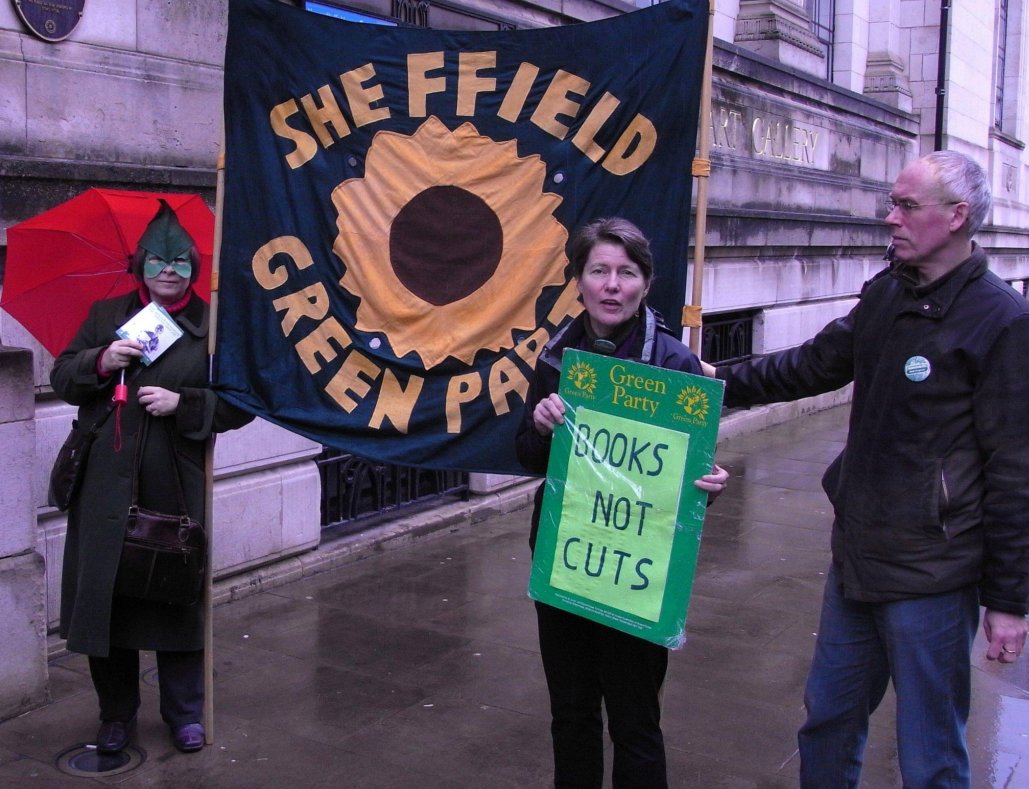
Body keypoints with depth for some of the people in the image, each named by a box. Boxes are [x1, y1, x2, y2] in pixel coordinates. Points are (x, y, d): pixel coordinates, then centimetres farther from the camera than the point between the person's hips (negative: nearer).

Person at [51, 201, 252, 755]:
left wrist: (182, 403, -13)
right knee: (105, 594, 6)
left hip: (176, 486, -2)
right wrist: (100, 362, -10)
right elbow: (61, 378, 10)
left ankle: (184, 713, 23)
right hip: (106, 483, 2)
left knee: (176, 596, 5)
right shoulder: (106, 315, 12)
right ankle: (116, 714, 24)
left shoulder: (214, 325, 3)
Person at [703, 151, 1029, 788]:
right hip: (855, 559, 7)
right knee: (827, 722, 21)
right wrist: (725, 381, 11)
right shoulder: (886, 294, 7)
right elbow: (815, 364, 20)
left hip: (930, 579, -7)